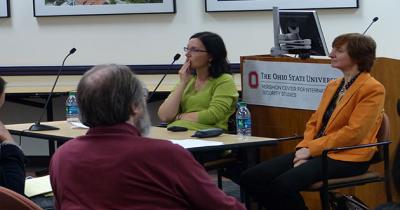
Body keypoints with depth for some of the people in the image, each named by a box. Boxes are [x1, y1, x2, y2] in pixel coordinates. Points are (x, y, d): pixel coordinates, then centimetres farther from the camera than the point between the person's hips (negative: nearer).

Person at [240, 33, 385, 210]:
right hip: (316, 152, 8)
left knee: (283, 183, -32)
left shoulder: (372, 89, -7)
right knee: (250, 178, -9)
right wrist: (303, 148, -2)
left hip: (346, 158, -8)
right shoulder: (332, 86, 20)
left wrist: (311, 149, -15)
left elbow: (353, 133, -15)